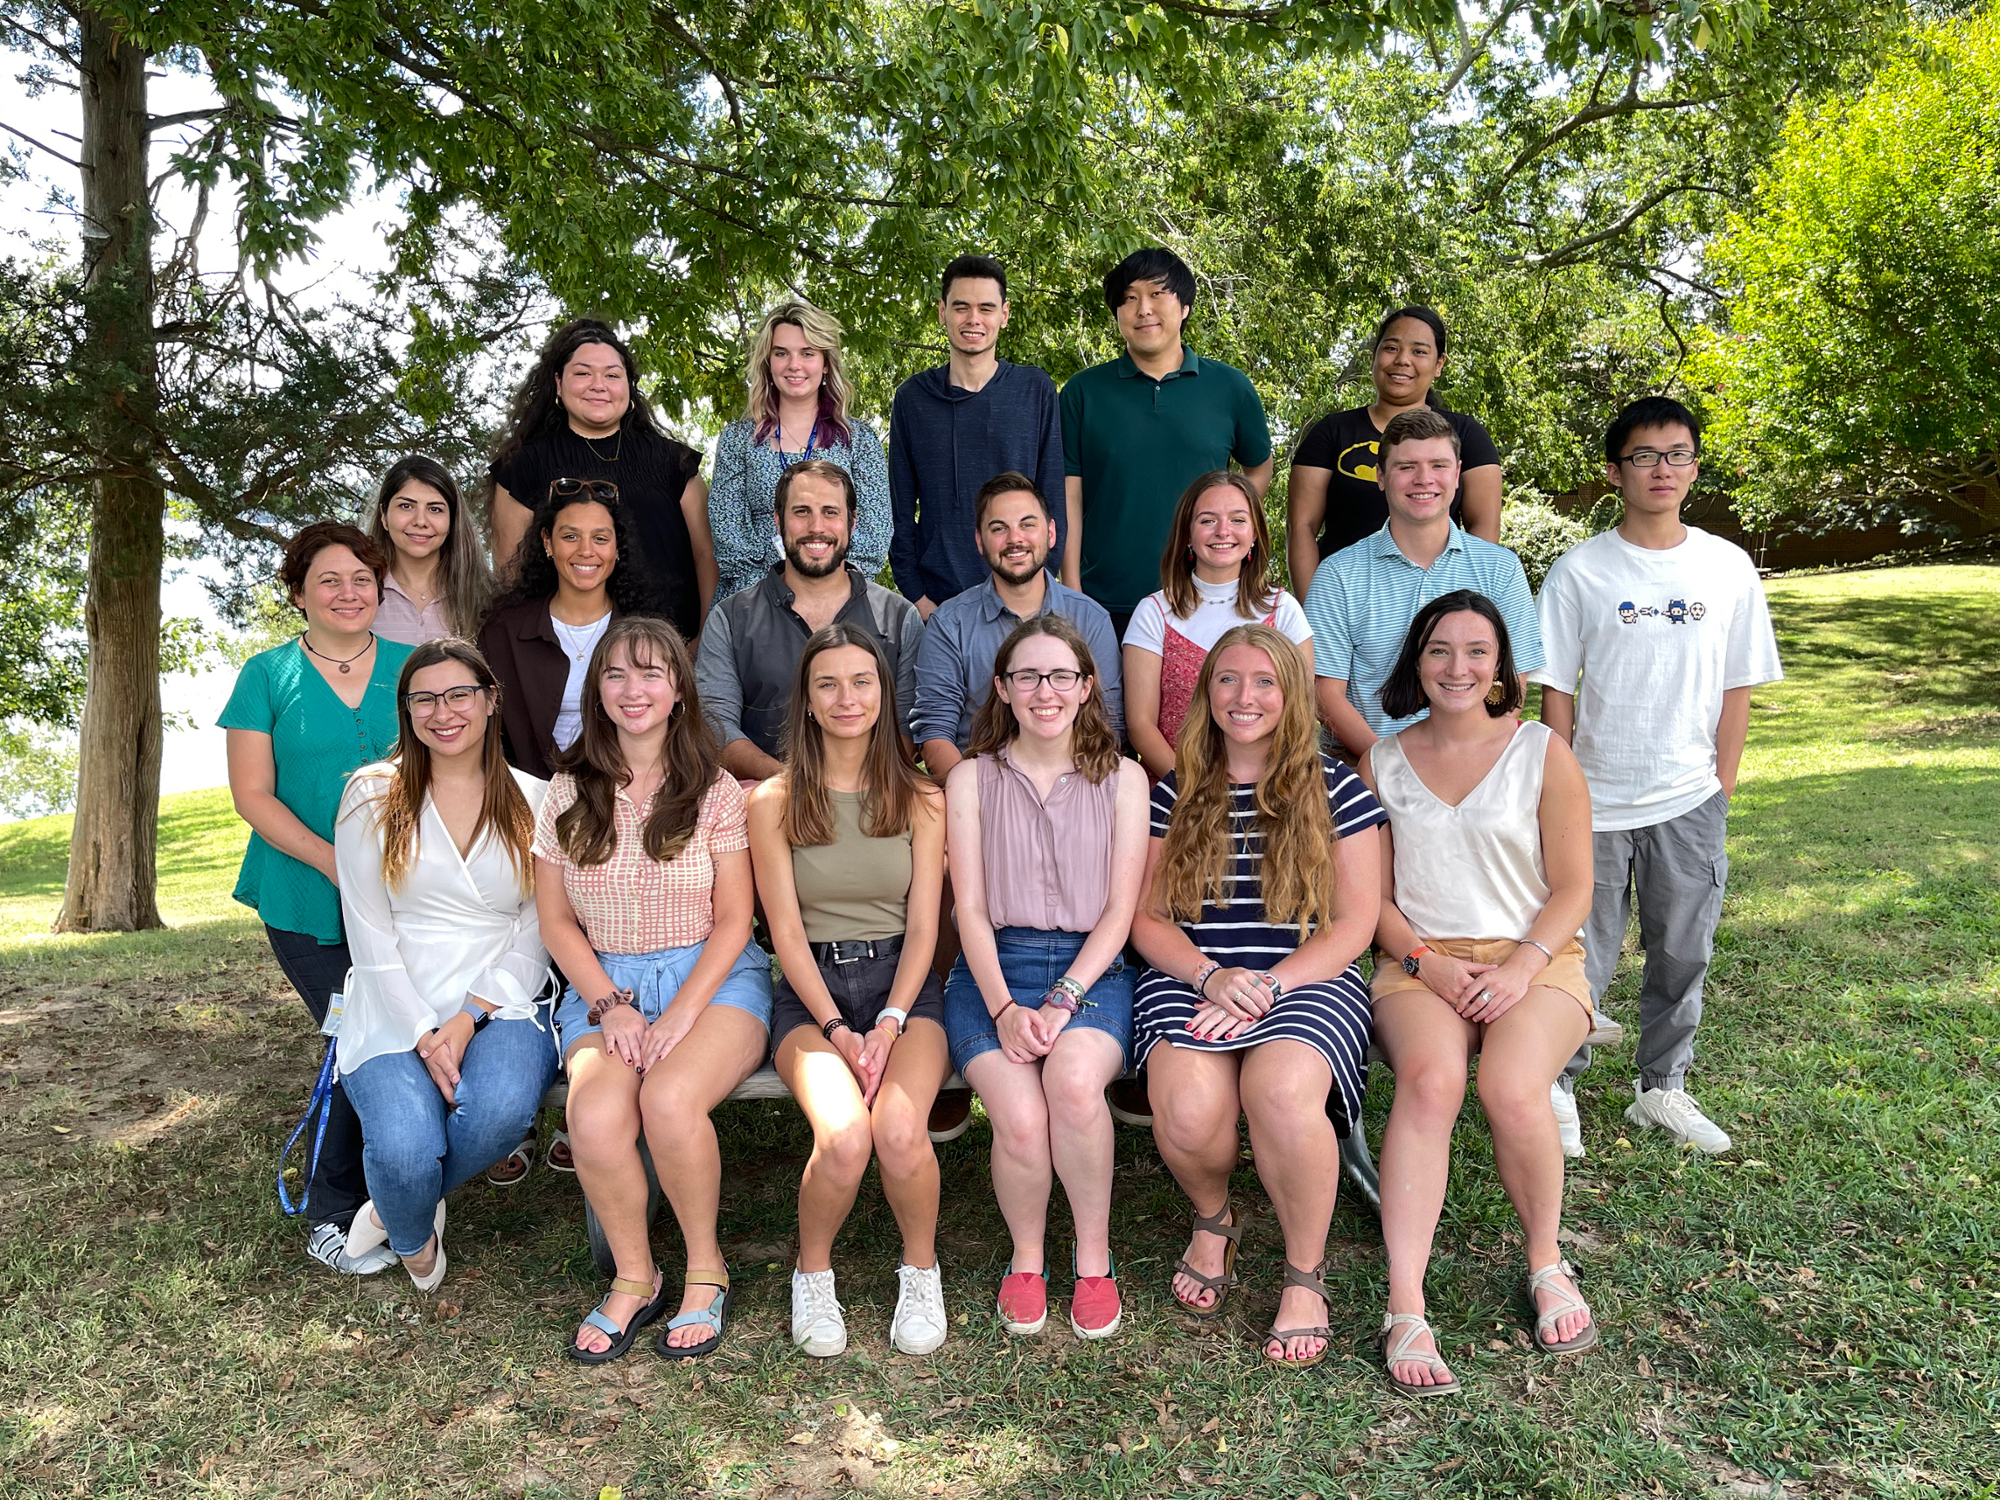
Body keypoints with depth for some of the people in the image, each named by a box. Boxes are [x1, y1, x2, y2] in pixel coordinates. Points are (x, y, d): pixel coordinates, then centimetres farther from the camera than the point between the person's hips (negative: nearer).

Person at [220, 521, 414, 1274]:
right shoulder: (268, 675, 1)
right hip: (306, 903, -2)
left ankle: (380, 1195, 22)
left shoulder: (411, 668, 6)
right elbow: (253, 795, -4)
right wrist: (337, 865, -16)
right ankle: (330, 1218, 13)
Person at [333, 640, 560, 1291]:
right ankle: (413, 1239, 13)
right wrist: (424, 1034, -12)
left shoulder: (533, 802, 8)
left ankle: (399, 1206, 3)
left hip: (502, 1005, 1)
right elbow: (371, 938, 0)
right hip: (397, 1012, 0)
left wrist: (468, 1020, -11)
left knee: (502, 1109, -33)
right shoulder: (371, 798, 5)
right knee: (405, 1150, -28)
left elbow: (533, 934, 4)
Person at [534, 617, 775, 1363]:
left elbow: (732, 921, -1)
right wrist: (611, 1006, -7)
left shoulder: (715, 791, 2)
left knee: (669, 1100, -32)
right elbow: (556, 920, 7)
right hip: (603, 984, 2)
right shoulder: (567, 794, 8)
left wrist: (680, 1015, -14)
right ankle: (634, 1279, -2)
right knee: (596, 1117, -28)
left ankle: (706, 1267, -5)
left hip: (712, 977, -2)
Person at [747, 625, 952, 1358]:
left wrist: (889, 1024, -14)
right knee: (843, 1138, -29)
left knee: (899, 1132, -29)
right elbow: (786, 932, -2)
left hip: (903, 982, 1)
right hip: (811, 989, 0)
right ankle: (813, 1272, 4)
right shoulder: (774, 801, 2)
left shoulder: (920, 800, 6)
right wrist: (838, 1029, -14)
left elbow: (922, 927, 2)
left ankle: (920, 1269, 3)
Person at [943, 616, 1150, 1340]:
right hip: (994, 968, 0)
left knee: (1075, 1079, -33)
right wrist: (1004, 1007, -14)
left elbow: (1120, 909, 3)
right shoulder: (971, 778, 10)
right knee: (1021, 1117, -27)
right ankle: (1026, 1258, 4)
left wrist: (1062, 1000, -12)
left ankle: (1094, 1257, -7)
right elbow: (971, 909, 3)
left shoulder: (1123, 778, 10)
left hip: (1093, 968, 0)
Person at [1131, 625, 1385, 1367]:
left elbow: (1354, 923, 2)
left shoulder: (1333, 790, 7)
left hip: (1308, 981, -1)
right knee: (1188, 1109, -29)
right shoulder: (1173, 793, 13)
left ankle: (1306, 1272, -5)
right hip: (1191, 980, 2)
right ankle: (1213, 1219, 9)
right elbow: (1145, 916, 9)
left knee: (1282, 1090, -34)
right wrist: (1211, 975, -11)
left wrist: (1267, 986, -12)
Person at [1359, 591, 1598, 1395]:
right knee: (1431, 1080, -32)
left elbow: (1572, 887, 3)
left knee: (1511, 1088, -31)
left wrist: (1521, 967, -13)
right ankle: (1405, 1309, -32)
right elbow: (1374, 895, 10)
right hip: (1421, 961, 1)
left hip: (1534, 958, -1)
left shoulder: (1543, 752, 5)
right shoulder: (1384, 762, 10)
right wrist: (1426, 962, -8)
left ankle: (1547, 1263, -2)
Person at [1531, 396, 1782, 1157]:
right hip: (1597, 802, -2)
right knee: (1581, 957, 2)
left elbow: (1737, 688, 6)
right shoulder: (1580, 570, -4)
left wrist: (1720, 792, 3)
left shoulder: (1729, 567, 2)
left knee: (1683, 954, 11)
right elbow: (1556, 689, -3)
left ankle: (1662, 1087, 28)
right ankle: (1555, 1087, 19)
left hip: (1690, 804, 2)